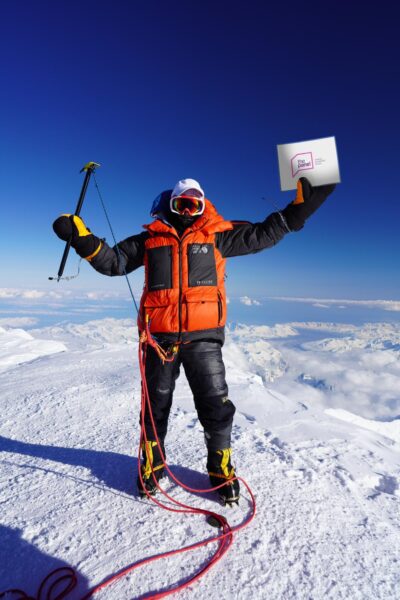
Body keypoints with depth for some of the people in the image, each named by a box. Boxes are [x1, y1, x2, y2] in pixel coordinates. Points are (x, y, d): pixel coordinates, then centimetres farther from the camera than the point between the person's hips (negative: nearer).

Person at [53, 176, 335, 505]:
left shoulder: (217, 236, 8)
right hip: (160, 335, 1)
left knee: (216, 406, 4)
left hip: (203, 336, 0)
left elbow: (260, 235, 7)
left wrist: (297, 210, 0)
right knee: (156, 405, 15)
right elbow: (113, 261, 11)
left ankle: (221, 469, 29)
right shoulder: (150, 238, 9)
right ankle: (152, 465, 39)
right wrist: (81, 236, -1)